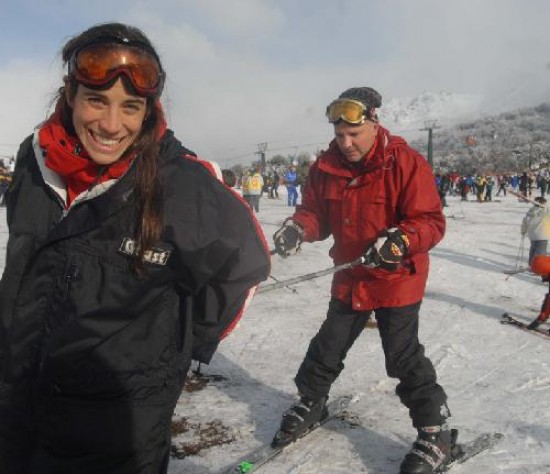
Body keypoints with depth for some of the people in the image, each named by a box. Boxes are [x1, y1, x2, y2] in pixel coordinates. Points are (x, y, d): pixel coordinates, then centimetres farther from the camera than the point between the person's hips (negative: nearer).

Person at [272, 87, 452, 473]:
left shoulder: (406, 163, -19)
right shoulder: (327, 167, -3)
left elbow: (431, 222, -19)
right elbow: (316, 213, 2)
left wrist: (399, 240, -38)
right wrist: (298, 228, -20)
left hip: (397, 279, -5)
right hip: (349, 278, 6)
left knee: (404, 357, -2)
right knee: (328, 347, 17)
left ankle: (436, 432, 17)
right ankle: (311, 403, 41)